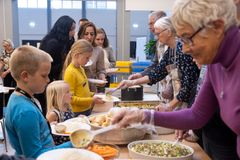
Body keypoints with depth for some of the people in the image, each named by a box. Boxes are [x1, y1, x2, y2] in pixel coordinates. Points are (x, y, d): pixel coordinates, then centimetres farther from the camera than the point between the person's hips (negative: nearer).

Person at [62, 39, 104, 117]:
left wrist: (93, 95, 5)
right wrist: (91, 100, -20)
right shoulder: (70, 72, -17)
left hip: (87, 110, 8)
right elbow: (70, 98, -18)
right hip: (77, 113, -8)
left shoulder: (81, 69, 8)